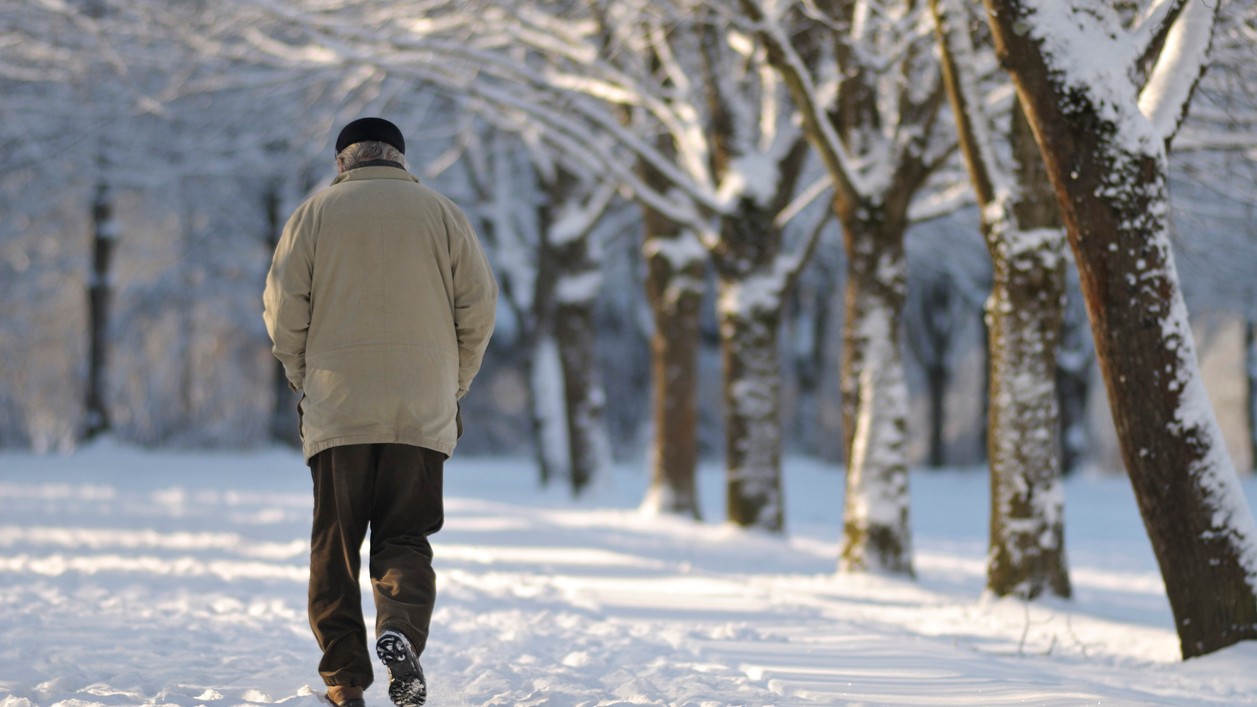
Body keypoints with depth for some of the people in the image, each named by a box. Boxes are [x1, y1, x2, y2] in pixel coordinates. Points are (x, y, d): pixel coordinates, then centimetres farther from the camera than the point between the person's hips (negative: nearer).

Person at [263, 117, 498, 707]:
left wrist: (305, 381, 11)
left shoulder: (315, 212, 5)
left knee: (334, 546, 7)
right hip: (422, 415, 1)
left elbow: (283, 309, -1)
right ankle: (401, 633, -21)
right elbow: (479, 305, 3)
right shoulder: (441, 212, 7)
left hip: (336, 409, 0)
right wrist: (452, 386, 12)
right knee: (405, 540, 6)